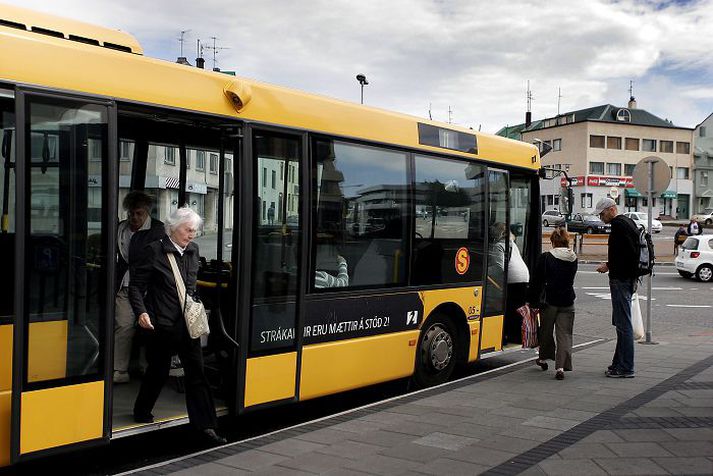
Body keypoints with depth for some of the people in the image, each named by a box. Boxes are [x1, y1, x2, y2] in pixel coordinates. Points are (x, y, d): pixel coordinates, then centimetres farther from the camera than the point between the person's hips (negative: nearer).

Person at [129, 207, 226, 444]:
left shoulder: (193, 251, 9)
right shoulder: (154, 251, -9)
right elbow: (136, 286, -7)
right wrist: (141, 312, -19)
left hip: (188, 323, 5)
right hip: (162, 324, -5)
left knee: (196, 372, 2)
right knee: (158, 371, 9)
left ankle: (205, 424, 6)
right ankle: (142, 413, 34)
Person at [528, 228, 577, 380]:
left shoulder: (545, 258, -11)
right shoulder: (573, 259, 3)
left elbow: (536, 281, -9)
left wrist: (531, 300, -1)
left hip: (549, 301, -2)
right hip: (567, 302, 3)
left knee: (546, 331, 17)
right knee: (564, 334, 2)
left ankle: (544, 358, 35)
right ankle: (561, 366, -9)